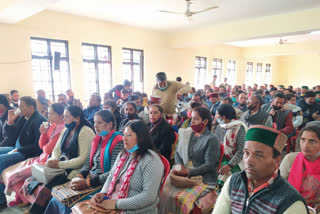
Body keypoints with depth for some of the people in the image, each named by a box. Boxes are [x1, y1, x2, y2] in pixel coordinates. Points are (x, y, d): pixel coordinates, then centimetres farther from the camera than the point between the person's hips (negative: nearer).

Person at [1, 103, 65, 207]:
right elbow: (42, 145, 9)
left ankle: (23, 198, 25)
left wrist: (44, 147, 2)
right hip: (43, 157, 9)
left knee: (16, 175, -1)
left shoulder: (62, 129, -22)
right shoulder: (52, 126, 8)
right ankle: (19, 197, 27)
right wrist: (43, 133, -7)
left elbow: (49, 149, -21)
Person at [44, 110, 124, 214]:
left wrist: (87, 182, -19)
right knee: (56, 199, -6)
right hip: (89, 178, 7)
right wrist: (79, 177, -7)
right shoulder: (96, 140, 11)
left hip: (102, 185, -7)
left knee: (67, 203, -18)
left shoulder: (118, 142, -14)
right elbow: (88, 163, 13)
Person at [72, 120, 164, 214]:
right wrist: (103, 193, -4)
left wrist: (116, 204, -20)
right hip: (112, 203, 7)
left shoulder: (151, 160, -17)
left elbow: (149, 197, -21)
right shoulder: (123, 154, 8)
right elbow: (111, 176, 15)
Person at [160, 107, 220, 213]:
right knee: (165, 193, -17)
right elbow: (177, 153, 15)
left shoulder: (212, 139, -6)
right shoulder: (186, 133, 11)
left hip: (203, 179, -4)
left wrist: (188, 172, -18)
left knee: (183, 198, -25)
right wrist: (179, 165, -6)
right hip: (184, 175, 5)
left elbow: (209, 165, -11)